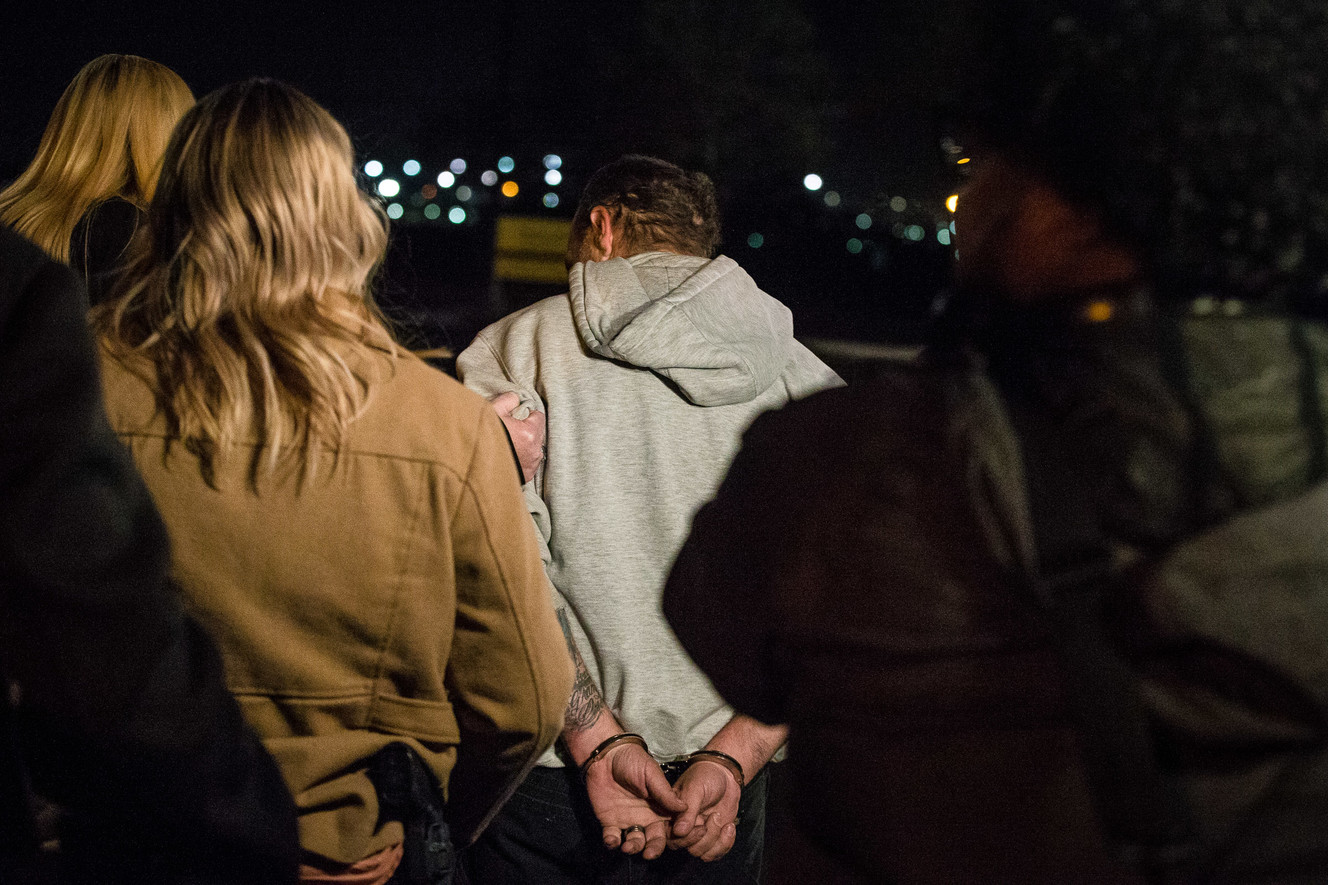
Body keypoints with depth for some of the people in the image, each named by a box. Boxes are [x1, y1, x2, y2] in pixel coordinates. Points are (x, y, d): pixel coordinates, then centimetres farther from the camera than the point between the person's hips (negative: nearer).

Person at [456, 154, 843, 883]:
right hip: (724, 789, 2)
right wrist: (733, 757, -10)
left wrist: (597, 741, -15)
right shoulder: (804, 381, 4)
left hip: (542, 788, -2)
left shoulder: (517, 347, -3)